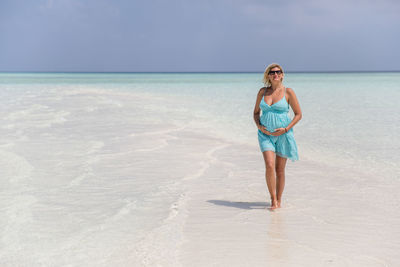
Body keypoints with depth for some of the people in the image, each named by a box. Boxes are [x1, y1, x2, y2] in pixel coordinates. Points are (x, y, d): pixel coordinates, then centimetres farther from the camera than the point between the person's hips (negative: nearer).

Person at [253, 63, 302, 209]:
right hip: (265, 134, 1)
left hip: (283, 134, -1)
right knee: (269, 165, -16)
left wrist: (285, 129, -12)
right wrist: (259, 126, -4)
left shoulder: (288, 92, -3)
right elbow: (256, 112, 15)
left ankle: (278, 200, 19)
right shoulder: (262, 92, 6)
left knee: (280, 170, 4)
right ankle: (273, 199, -4)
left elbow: (298, 114, 0)